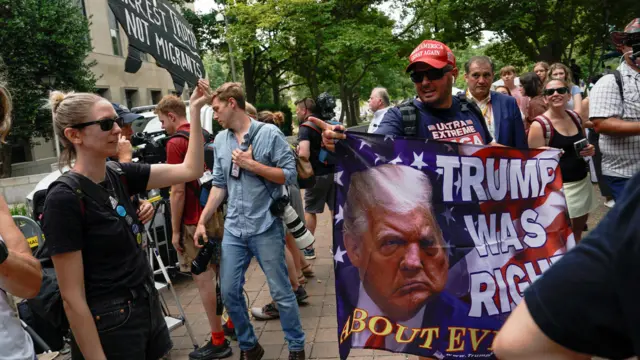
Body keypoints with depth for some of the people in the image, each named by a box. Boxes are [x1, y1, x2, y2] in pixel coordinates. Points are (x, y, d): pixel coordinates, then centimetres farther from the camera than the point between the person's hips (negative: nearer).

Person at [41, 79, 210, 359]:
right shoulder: (64, 199, -19)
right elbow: (72, 298, -19)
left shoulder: (119, 175, 1)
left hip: (148, 310, 7)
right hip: (108, 328, -7)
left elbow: (190, 170, 2)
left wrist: (195, 110, -2)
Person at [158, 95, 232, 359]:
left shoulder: (175, 143, -14)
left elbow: (178, 192, -17)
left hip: (195, 220, -8)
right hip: (216, 214, 8)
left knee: (203, 279, -2)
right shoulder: (205, 136, 11)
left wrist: (175, 230, -11)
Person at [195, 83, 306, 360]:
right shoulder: (220, 141, 8)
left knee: (281, 292, 4)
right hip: (233, 230, 5)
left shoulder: (269, 133, -7)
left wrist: (252, 165, -17)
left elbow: (289, 175, -11)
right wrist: (202, 220, 8)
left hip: (266, 228, -5)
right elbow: (219, 184, 12)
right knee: (229, 292, 9)